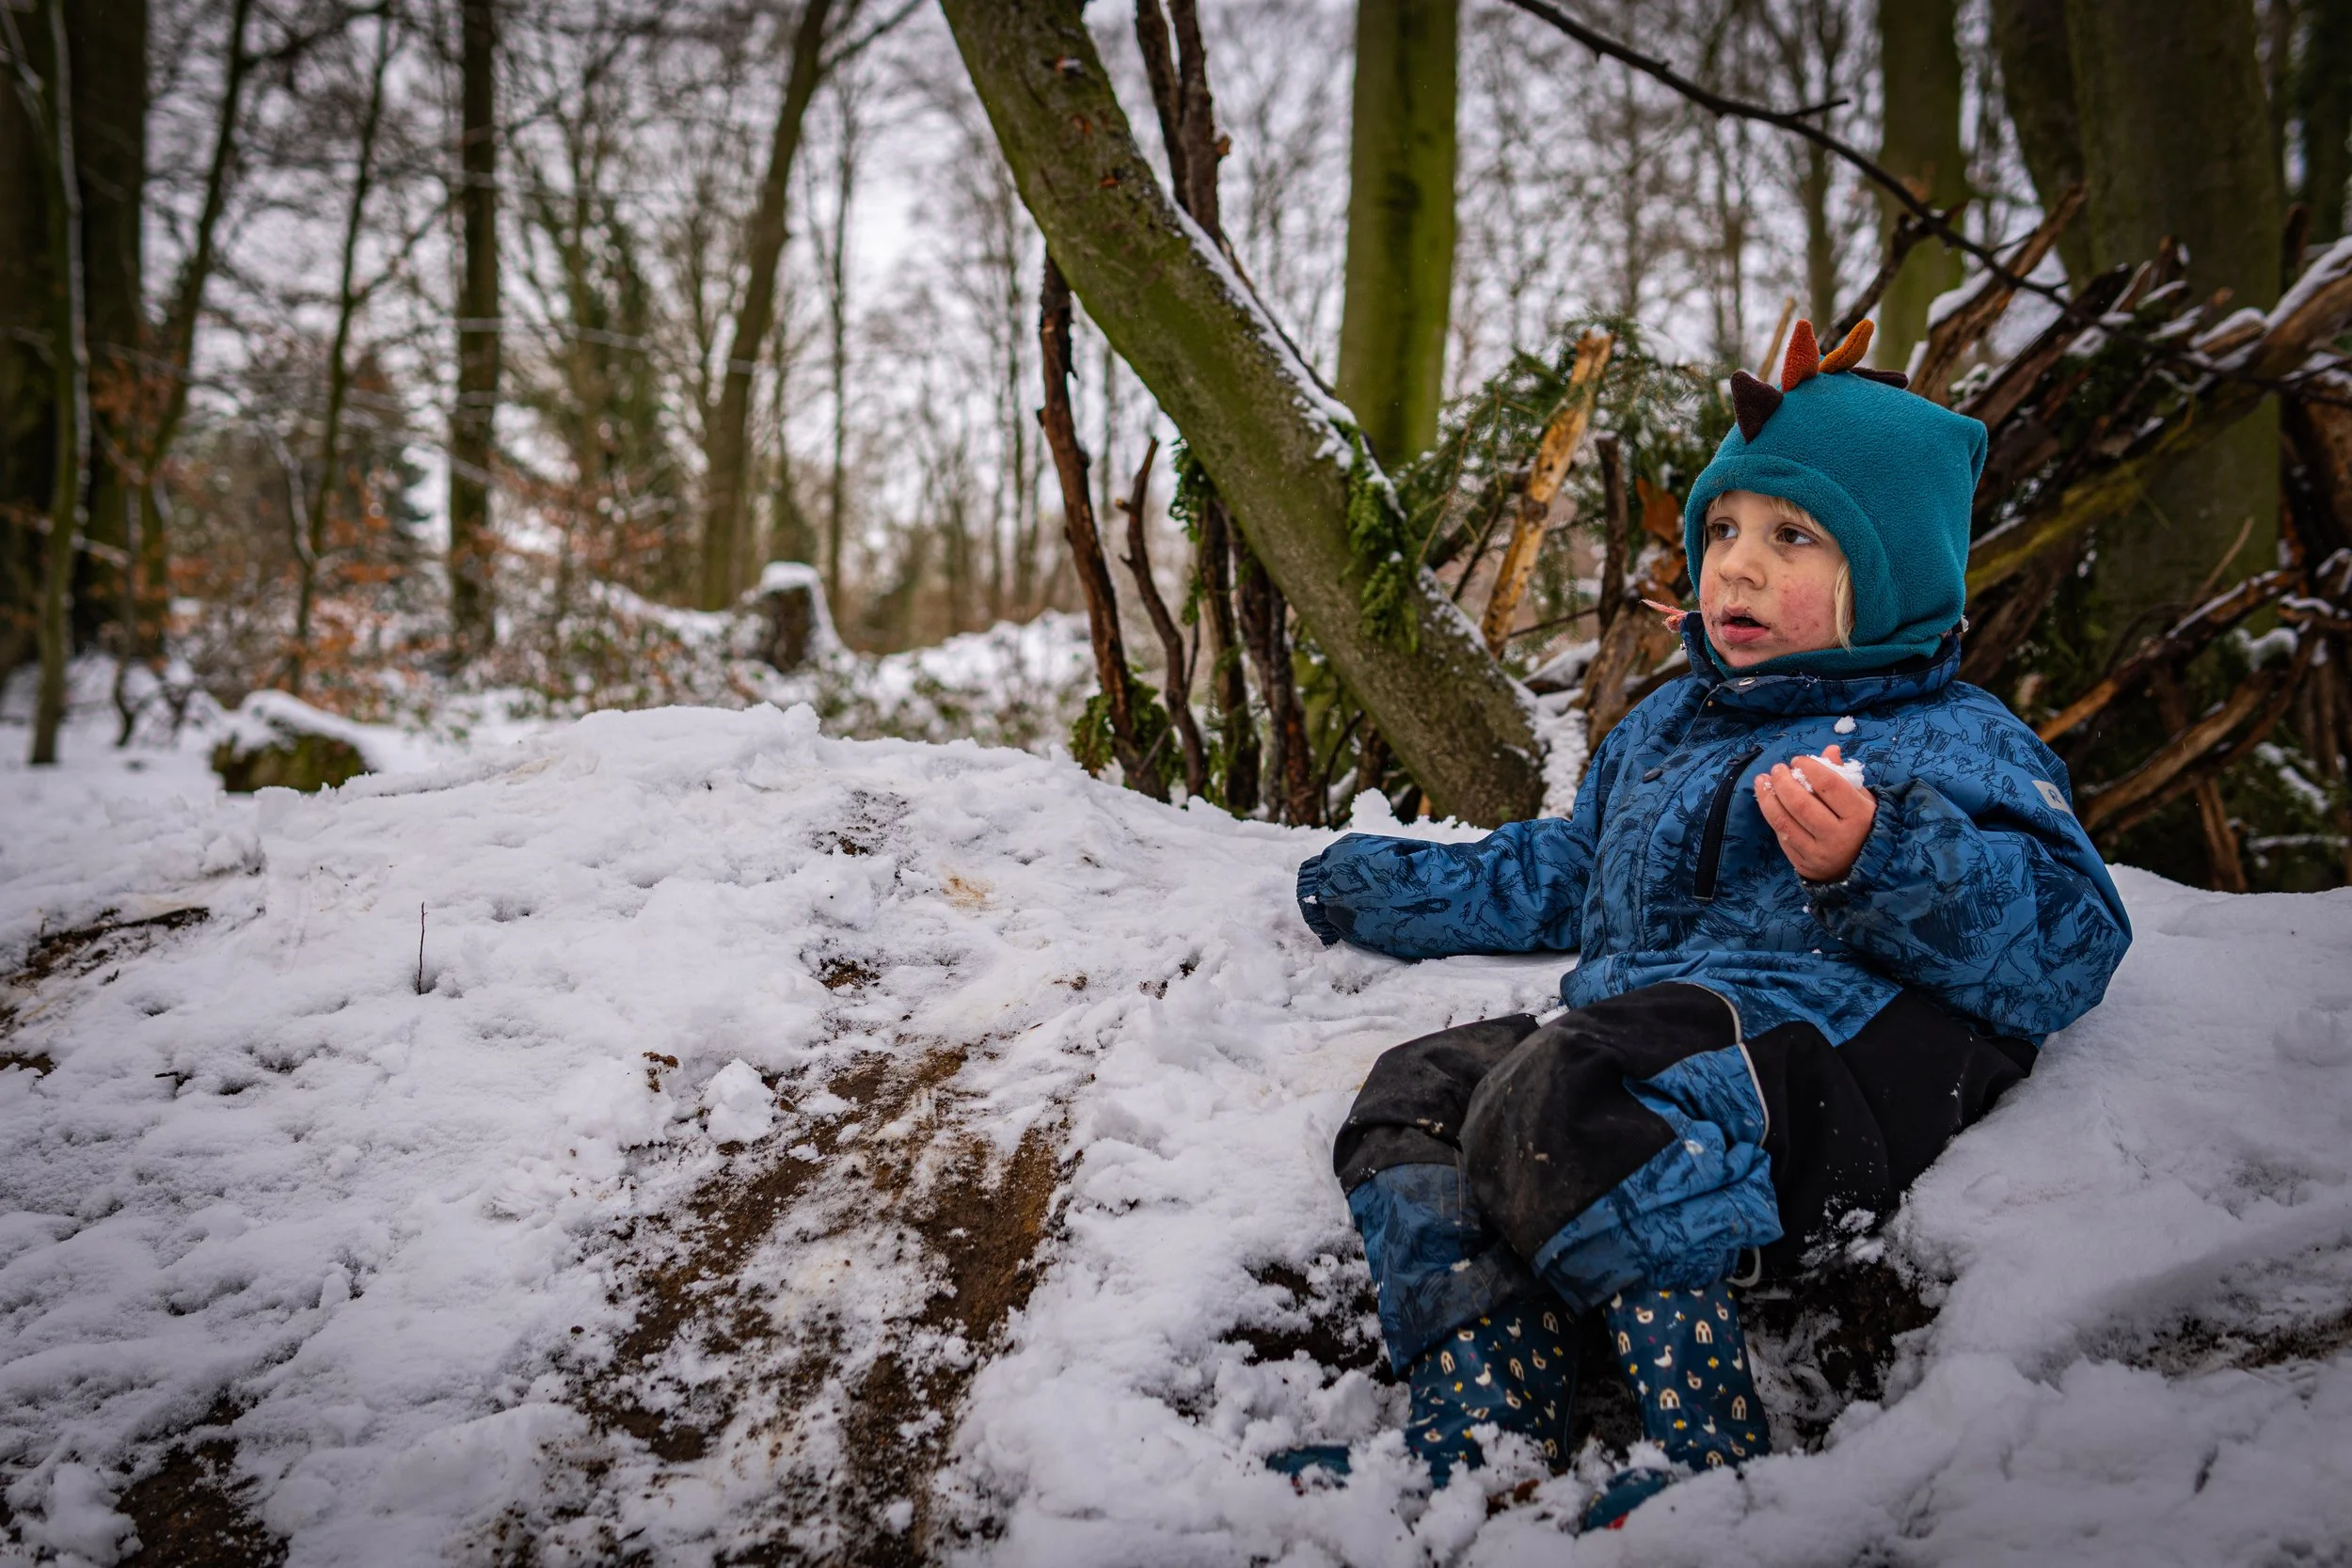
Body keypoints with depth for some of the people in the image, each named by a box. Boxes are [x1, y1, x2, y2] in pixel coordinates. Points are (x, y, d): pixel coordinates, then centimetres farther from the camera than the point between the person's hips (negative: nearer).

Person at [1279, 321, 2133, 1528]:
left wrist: (1876, 863, -23)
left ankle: (1715, 1463, -29)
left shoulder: (1952, 745, 6)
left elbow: (2066, 954, -7)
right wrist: (1391, 889, 45)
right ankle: (1476, 1448, -22)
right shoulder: (1664, 727, 30)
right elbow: (1567, 876, 45)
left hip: (1828, 1055, -9)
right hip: (1634, 1043, 9)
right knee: (1417, 1093, -9)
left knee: (1552, 1101, -33)